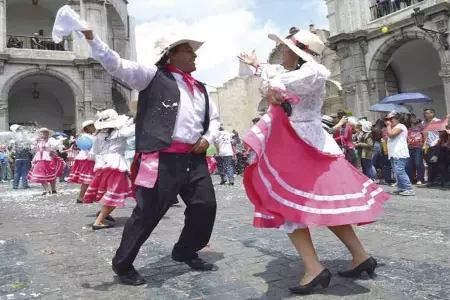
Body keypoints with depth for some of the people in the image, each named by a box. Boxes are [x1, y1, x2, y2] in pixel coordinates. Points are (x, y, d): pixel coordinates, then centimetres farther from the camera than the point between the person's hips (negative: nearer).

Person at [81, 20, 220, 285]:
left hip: (194, 159, 7)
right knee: (148, 213, -2)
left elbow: (215, 117, 28)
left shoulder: (200, 88, 21)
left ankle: (186, 252, 33)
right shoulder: (154, 76, 2)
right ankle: (123, 264, 20)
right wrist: (92, 38, -17)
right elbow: (118, 65, -6)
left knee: (206, 206, 9)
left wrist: (208, 137, 8)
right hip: (162, 159, -7)